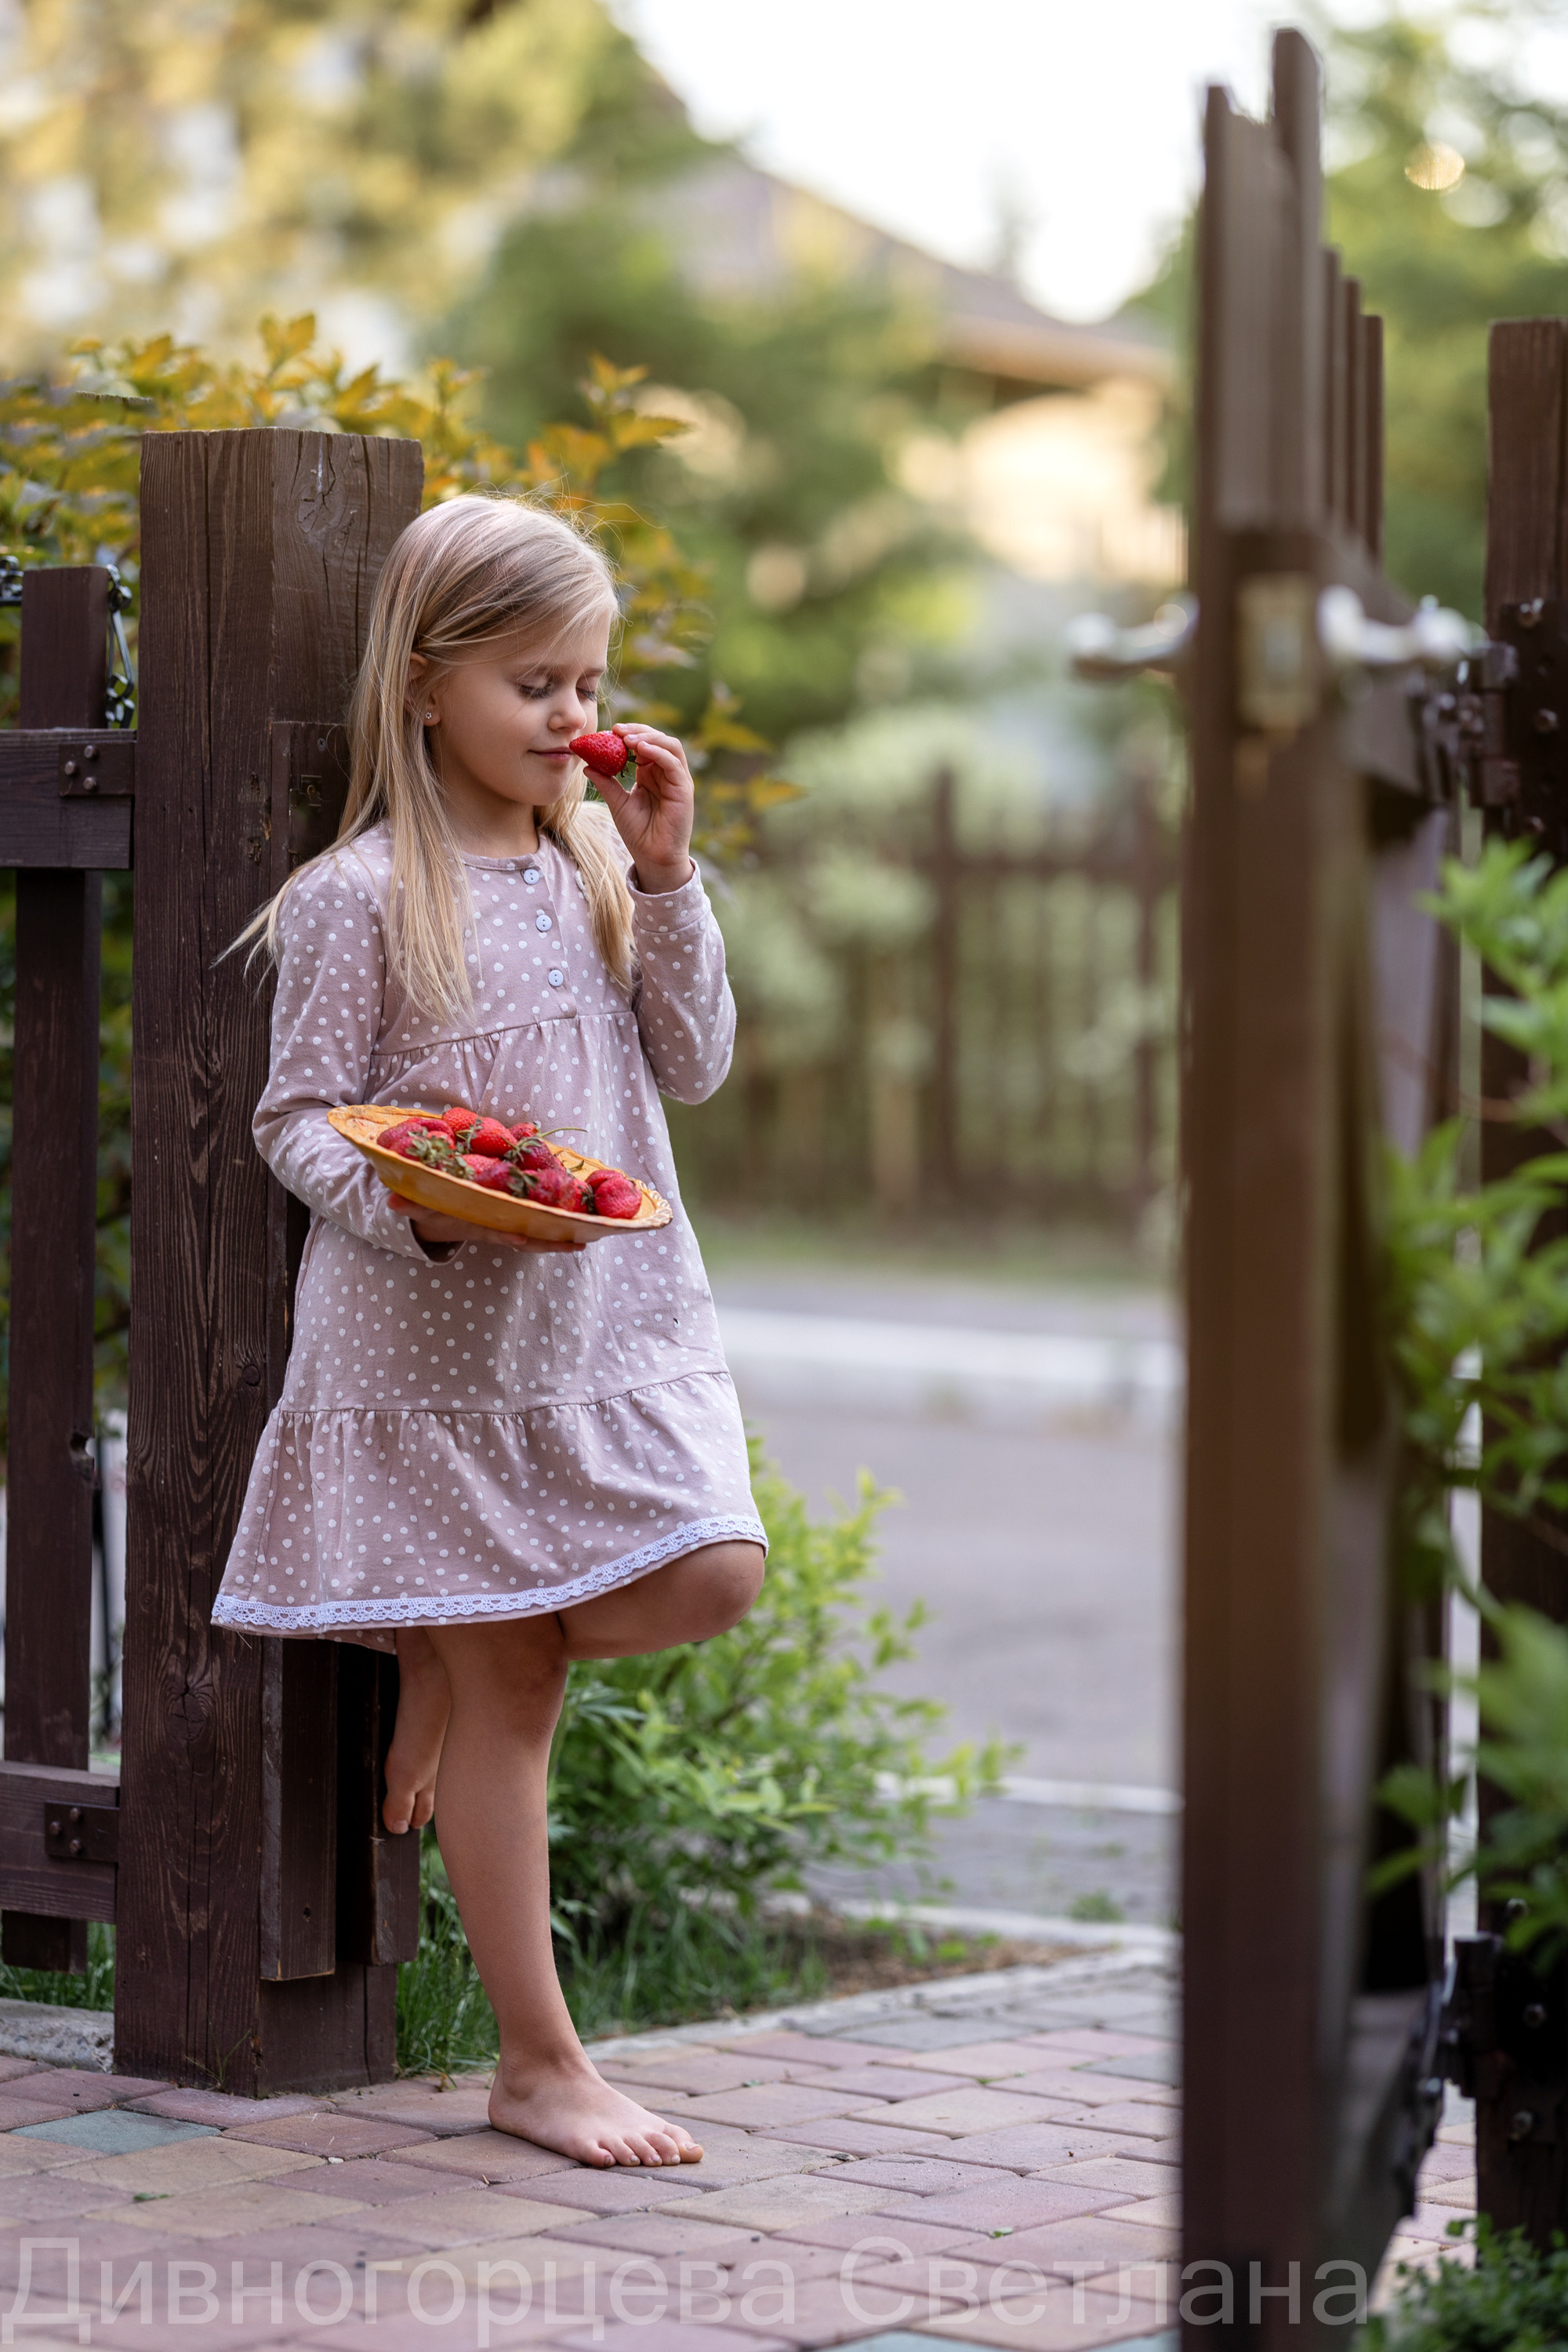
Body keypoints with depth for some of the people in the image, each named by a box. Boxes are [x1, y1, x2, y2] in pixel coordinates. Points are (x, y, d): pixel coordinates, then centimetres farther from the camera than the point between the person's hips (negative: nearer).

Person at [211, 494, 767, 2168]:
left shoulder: (598, 866, 9)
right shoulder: (359, 898, -8)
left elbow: (693, 1068, 7)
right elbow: (300, 1120, -6)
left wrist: (667, 875, -3)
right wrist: (418, 1209, -25)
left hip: (608, 1320, 5)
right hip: (441, 1340, -5)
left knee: (713, 1576, -13)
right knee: (510, 1699, 0)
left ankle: (451, 1655, 16)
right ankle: (538, 2064, 10)